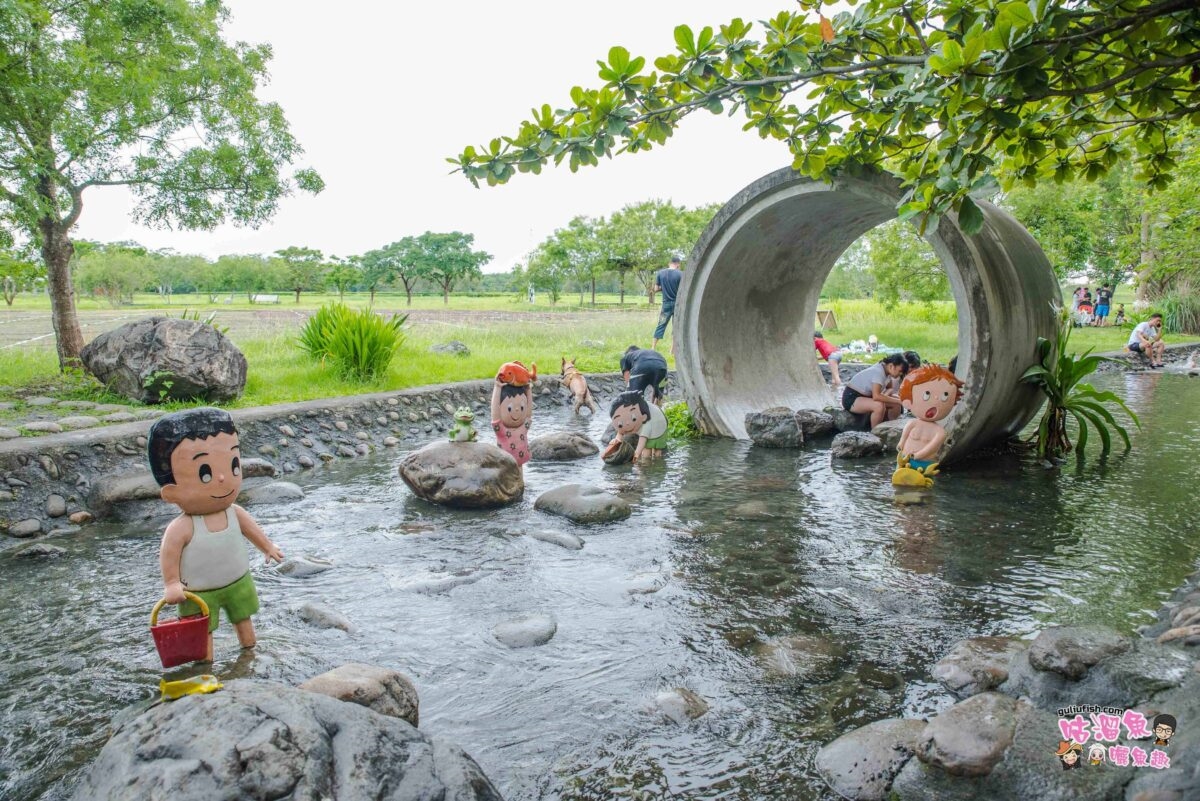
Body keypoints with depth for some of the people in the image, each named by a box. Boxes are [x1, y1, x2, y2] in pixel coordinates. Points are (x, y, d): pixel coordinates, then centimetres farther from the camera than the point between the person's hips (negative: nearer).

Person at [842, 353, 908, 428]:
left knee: (896, 404, 2)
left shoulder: (886, 371, -1)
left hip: (865, 396, 10)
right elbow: (876, 396, -38)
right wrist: (898, 401, -32)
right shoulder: (878, 372, -27)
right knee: (879, 405, -34)